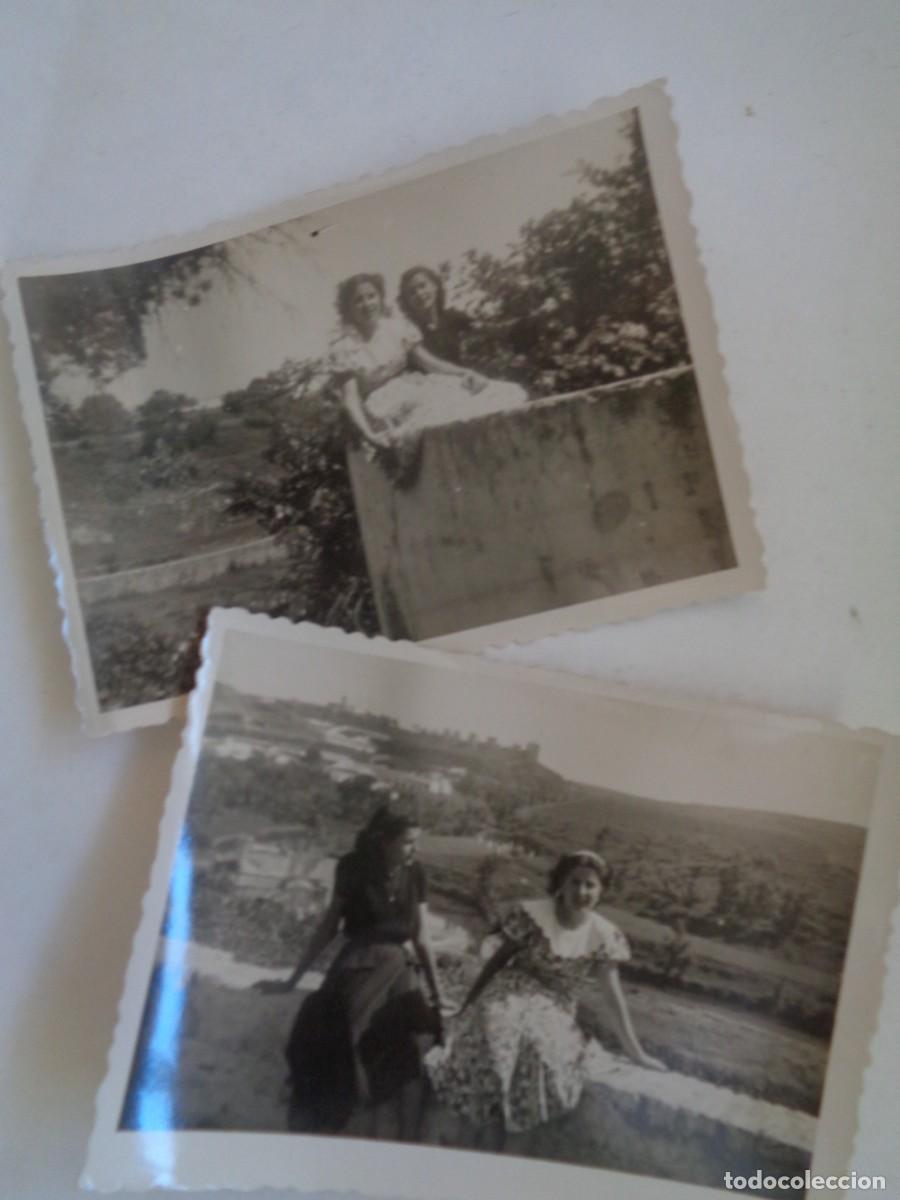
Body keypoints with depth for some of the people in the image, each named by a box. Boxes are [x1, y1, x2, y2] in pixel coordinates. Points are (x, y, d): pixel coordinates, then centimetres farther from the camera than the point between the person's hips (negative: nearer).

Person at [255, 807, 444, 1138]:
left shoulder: (414, 874, 4)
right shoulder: (356, 868, -2)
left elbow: (420, 937, 11)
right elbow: (329, 927, 4)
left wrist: (437, 993, 13)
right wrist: (292, 980, 4)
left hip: (401, 968, 2)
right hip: (357, 965, -2)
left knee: (412, 1051, -17)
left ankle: (407, 1141, -14)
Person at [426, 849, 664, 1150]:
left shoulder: (604, 936, -1)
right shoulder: (533, 914, -8)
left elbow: (615, 996, 6)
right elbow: (496, 961, 2)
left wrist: (637, 1053, 7)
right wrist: (466, 1008, 6)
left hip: (555, 1009, 2)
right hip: (512, 994, -1)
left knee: (543, 1047, -33)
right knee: (495, 1036, -36)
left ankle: (496, 1123, -19)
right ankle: (490, 1115, -17)